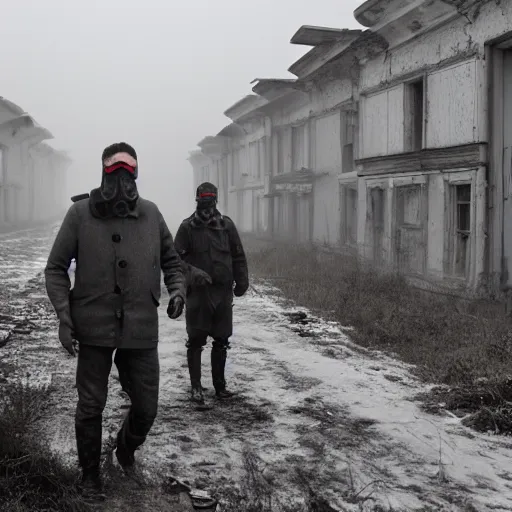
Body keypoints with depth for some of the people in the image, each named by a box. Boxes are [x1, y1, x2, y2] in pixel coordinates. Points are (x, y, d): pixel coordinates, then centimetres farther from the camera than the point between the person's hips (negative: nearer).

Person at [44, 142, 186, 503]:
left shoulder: (151, 213, 3)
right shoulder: (81, 213, -4)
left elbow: (171, 260, 15)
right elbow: (56, 268, 1)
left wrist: (177, 289, -4)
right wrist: (64, 314, -8)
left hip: (141, 329, 2)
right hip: (95, 328, -2)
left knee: (146, 406, 10)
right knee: (91, 406, 8)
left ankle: (126, 450, 42)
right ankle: (90, 473, 31)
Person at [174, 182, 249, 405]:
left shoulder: (227, 225, 7)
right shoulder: (187, 227, -1)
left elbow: (238, 256, 11)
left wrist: (241, 282, 5)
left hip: (223, 292, 3)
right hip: (197, 292, -3)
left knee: (221, 341, 10)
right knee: (196, 341, 2)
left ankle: (220, 384, 23)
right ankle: (196, 387, 12)